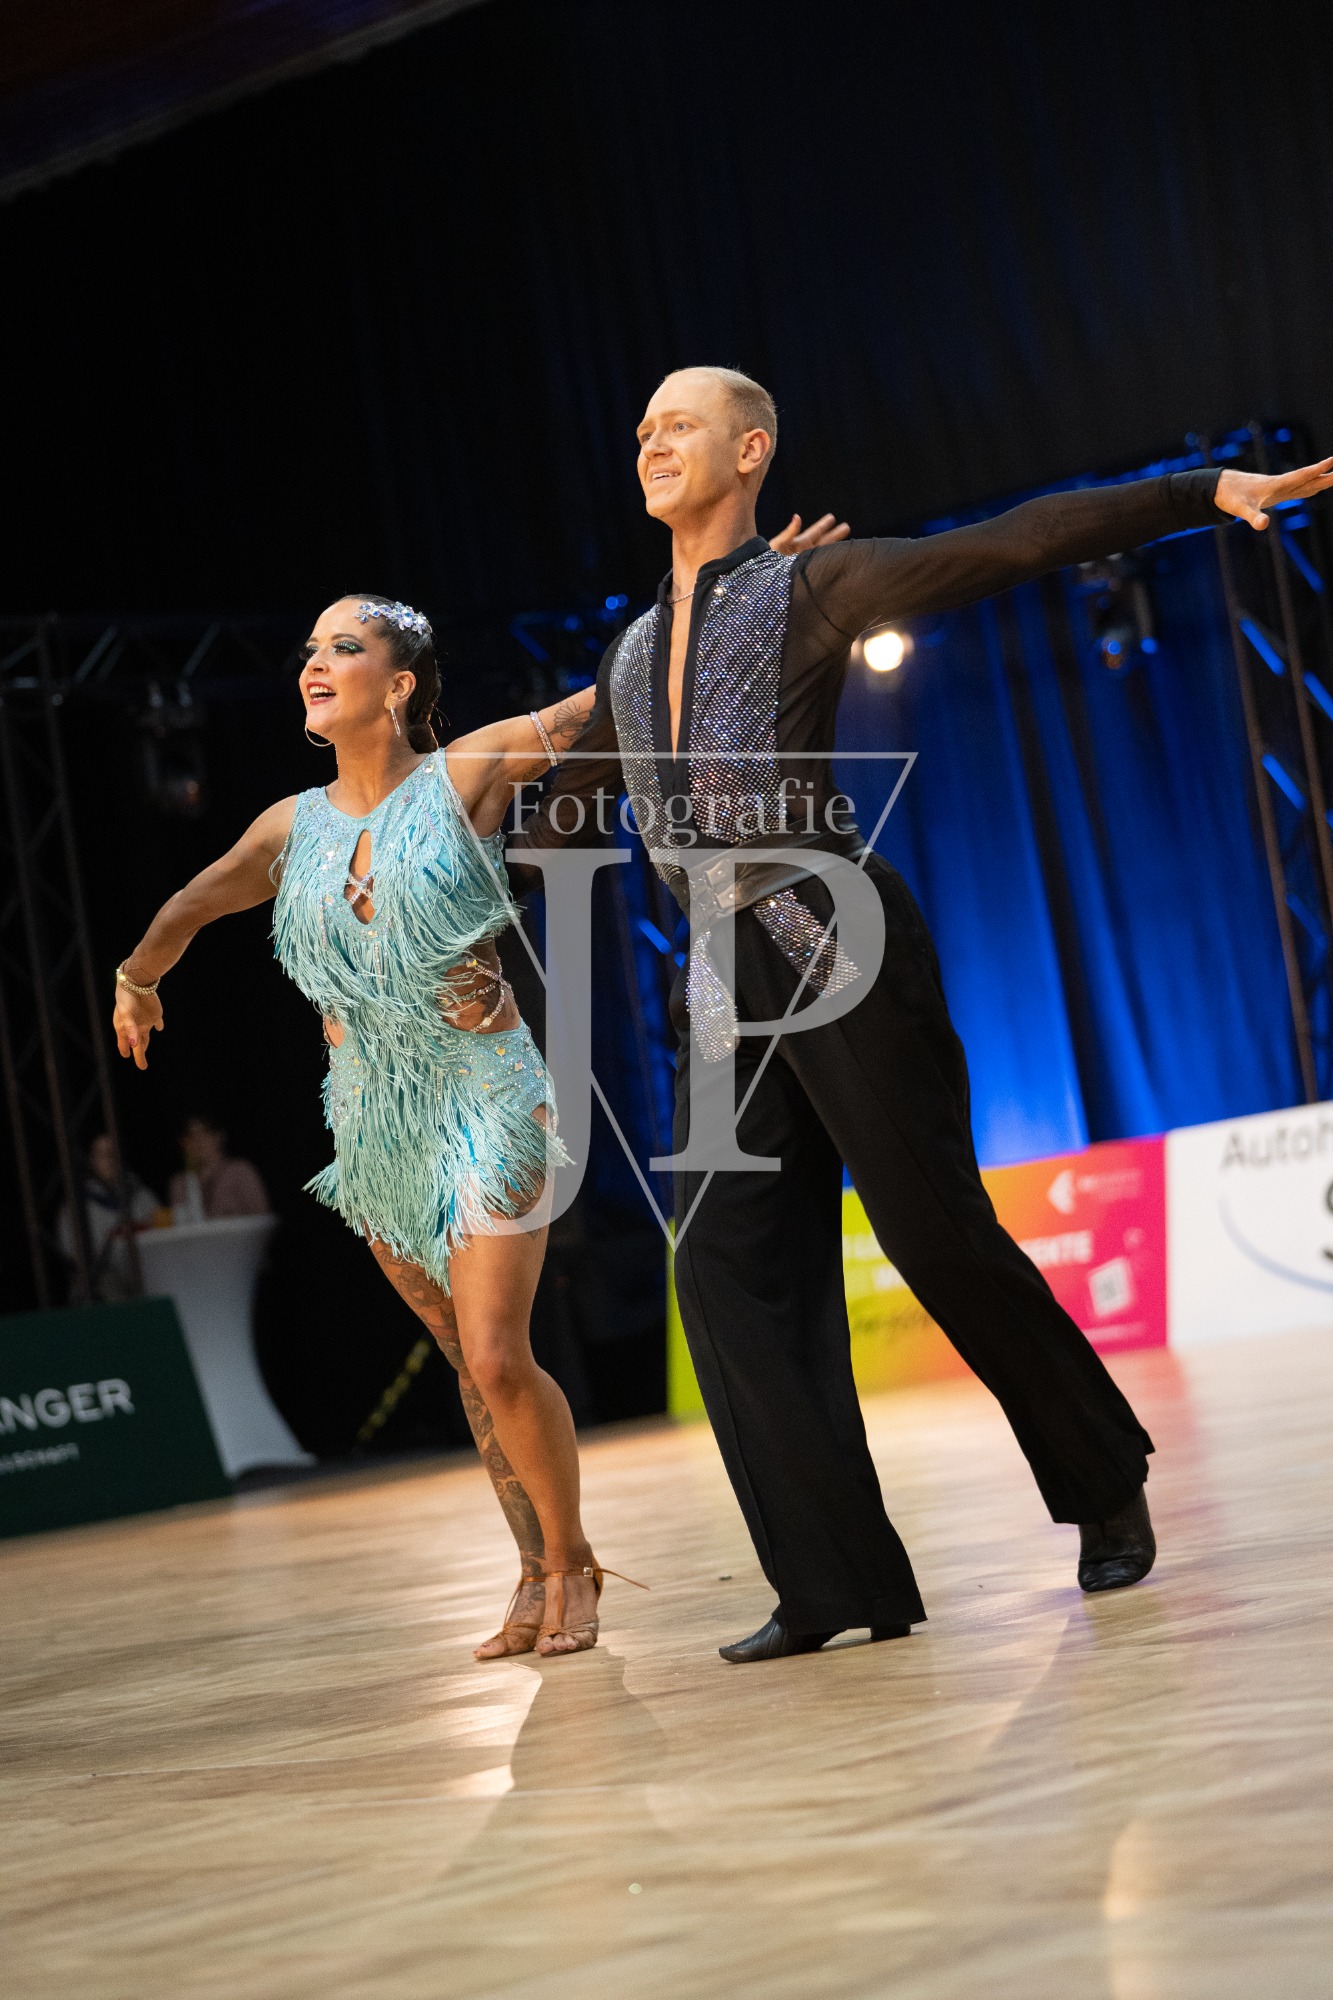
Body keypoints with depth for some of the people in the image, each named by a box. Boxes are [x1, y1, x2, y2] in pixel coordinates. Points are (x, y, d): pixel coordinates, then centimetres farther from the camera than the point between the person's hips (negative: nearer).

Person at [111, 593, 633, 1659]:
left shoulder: (467, 774, -7)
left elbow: (610, 699, -2)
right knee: (470, 1363, 10)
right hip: (373, 1119, 5)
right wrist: (138, 983, 39)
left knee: (498, 1358, -12)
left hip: (485, 1097, -4)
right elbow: (187, 909, 24)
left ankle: (569, 1561, 8)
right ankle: (539, 1570, 21)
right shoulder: (294, 826, 6)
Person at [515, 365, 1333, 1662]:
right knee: (729, 1270, -4)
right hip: (724, 982, 6)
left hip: (836, 947, -6)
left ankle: (1109, 1490, 16)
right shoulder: (633, 653, 20)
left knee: (937, 1235, -5)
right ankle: (835, 1582, -2)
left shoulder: (808, 588, 2)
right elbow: (564, 814, 32)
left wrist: (1207, 494, -13)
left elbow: (1012, 545, -6)